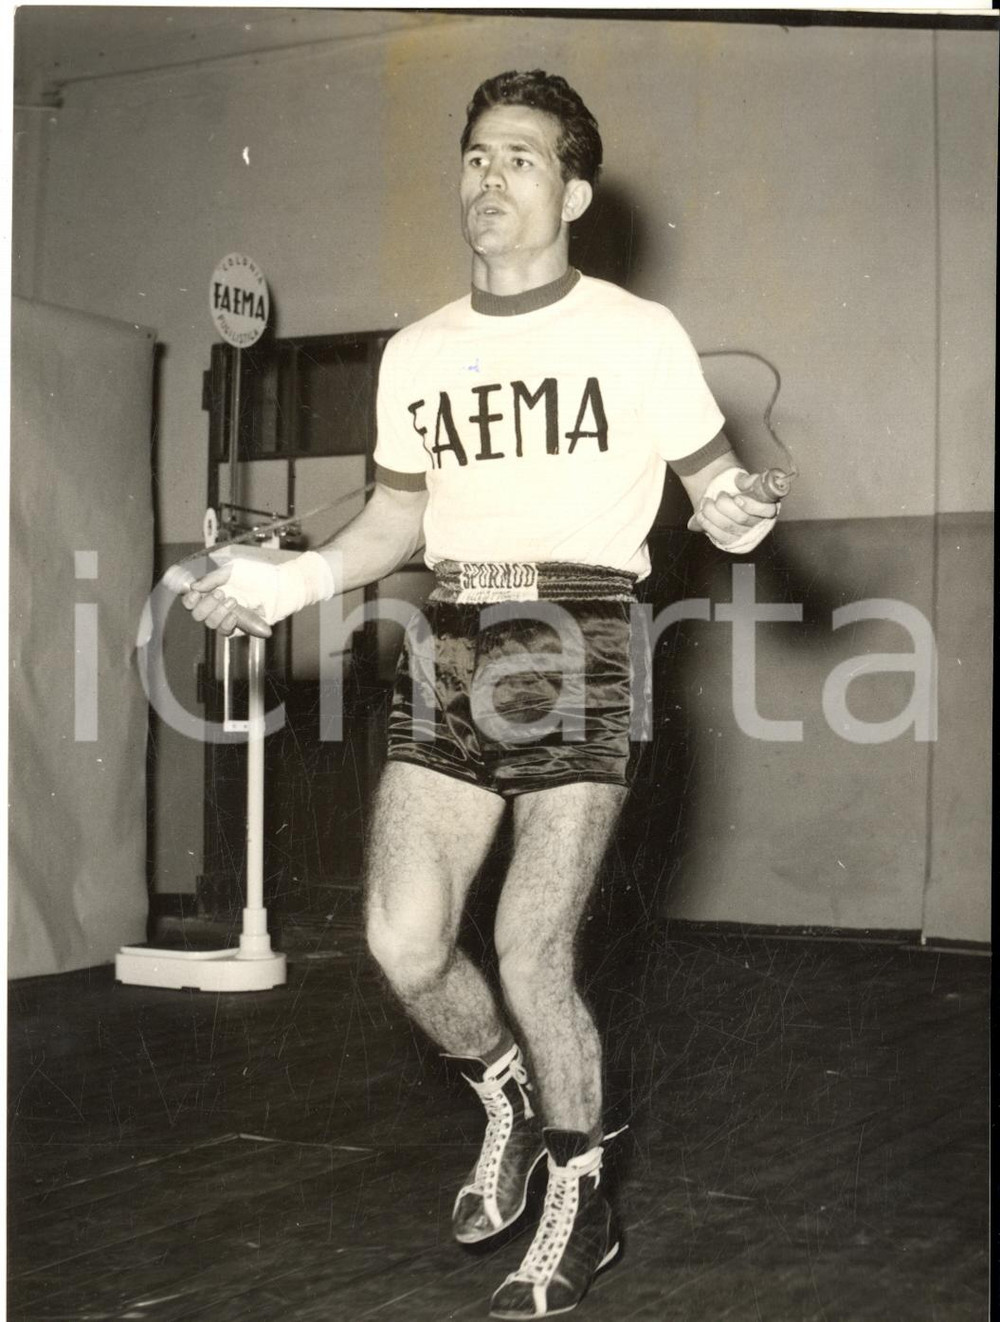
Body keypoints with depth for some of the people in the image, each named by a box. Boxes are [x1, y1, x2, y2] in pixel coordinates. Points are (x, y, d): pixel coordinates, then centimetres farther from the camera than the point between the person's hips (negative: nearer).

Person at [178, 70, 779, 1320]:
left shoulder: (637, 335, 2)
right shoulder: (416, 353, 14)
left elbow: (714, 482, 7)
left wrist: (735, 513, -17)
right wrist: (299, 578, 7)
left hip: (575, 651, -4)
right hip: (447, 652, 4)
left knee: (529, 950, -7)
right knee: (403, 942, -5)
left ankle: (579, 1206, 17)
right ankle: (508, 1097, 27)